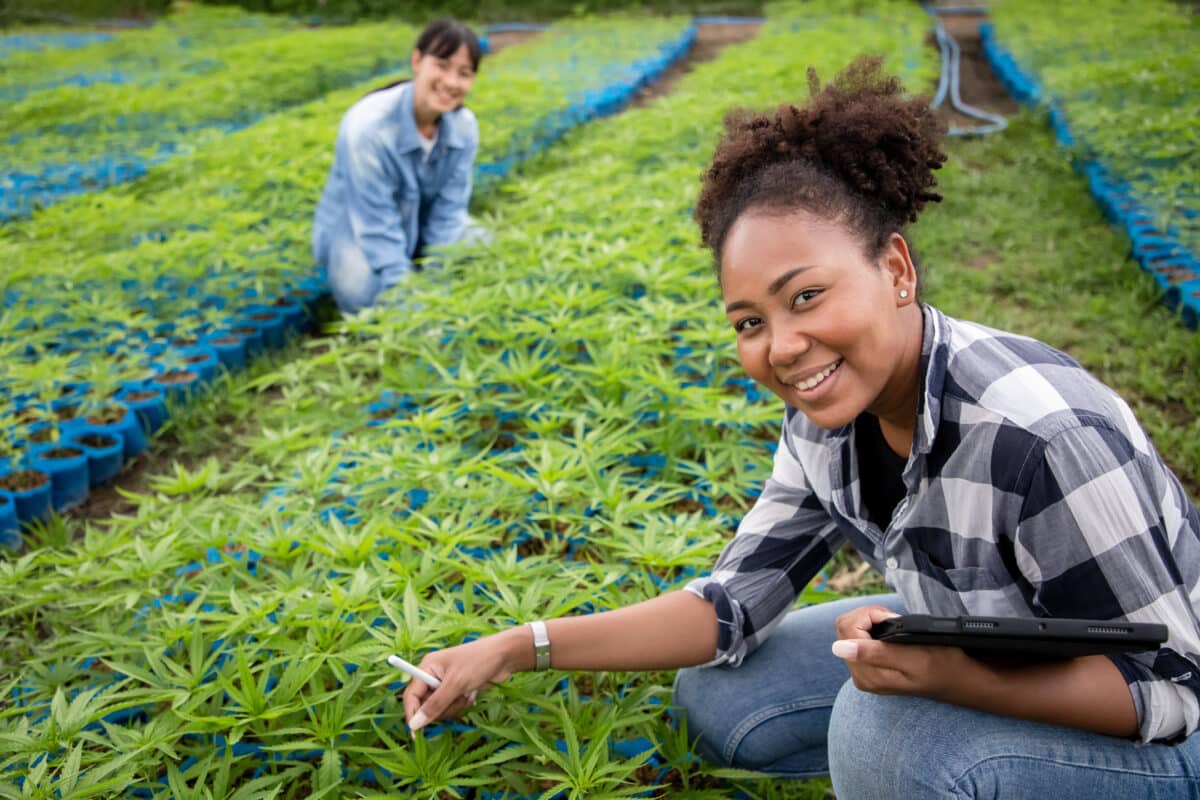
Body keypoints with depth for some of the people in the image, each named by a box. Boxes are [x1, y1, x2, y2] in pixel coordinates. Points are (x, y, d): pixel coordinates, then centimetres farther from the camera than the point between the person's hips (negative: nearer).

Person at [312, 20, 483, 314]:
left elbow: (449, 210, -12)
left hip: (419, 228, 5)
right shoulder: (368, 126, -32)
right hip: (354, 233, -5)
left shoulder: (465, 126, -17)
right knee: (362, 289, -35)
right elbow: (377, 228, -30)